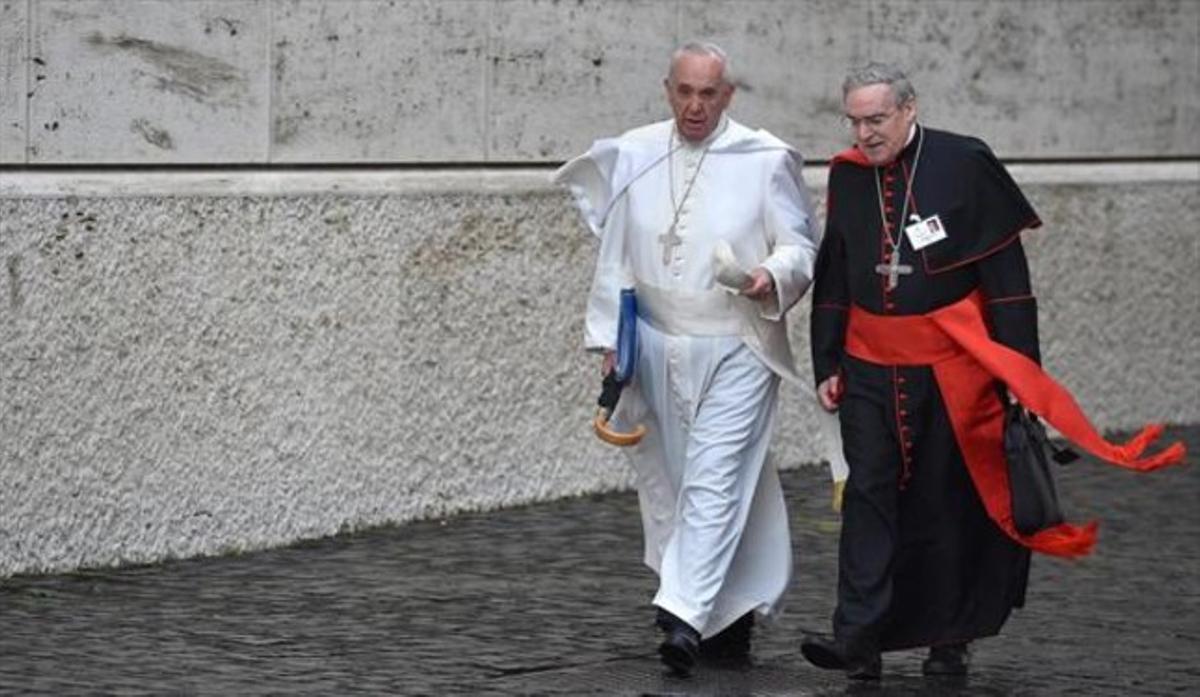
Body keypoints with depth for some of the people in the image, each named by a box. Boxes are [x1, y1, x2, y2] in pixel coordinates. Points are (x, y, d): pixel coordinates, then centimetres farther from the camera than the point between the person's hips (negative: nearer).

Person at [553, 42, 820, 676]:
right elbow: (614, 259, 11)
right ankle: (731, 615, 22)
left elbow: (802, 247, 1)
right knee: (672, 484, 9)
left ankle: (685, 617, -17)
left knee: (714, 481, -13)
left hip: (736, 352, -4)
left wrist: (773, 275, -20)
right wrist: (607, 338, 6)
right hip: (658, 349, 4)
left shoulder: (765, 161, -5)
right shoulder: (633, 158, 5)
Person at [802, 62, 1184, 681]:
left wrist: (1018, 370, -9)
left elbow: (1006, 275, -6)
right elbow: (833, 281, 13)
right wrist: (827, 365, 10)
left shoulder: (964, 165, -8)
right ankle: (858, 638, -8)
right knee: (869, 495, -4)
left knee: (947, 500, 5)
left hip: (951, 368, -3)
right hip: (870, 367, 3)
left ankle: (950, 639, 17)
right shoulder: (847, 176, 4)